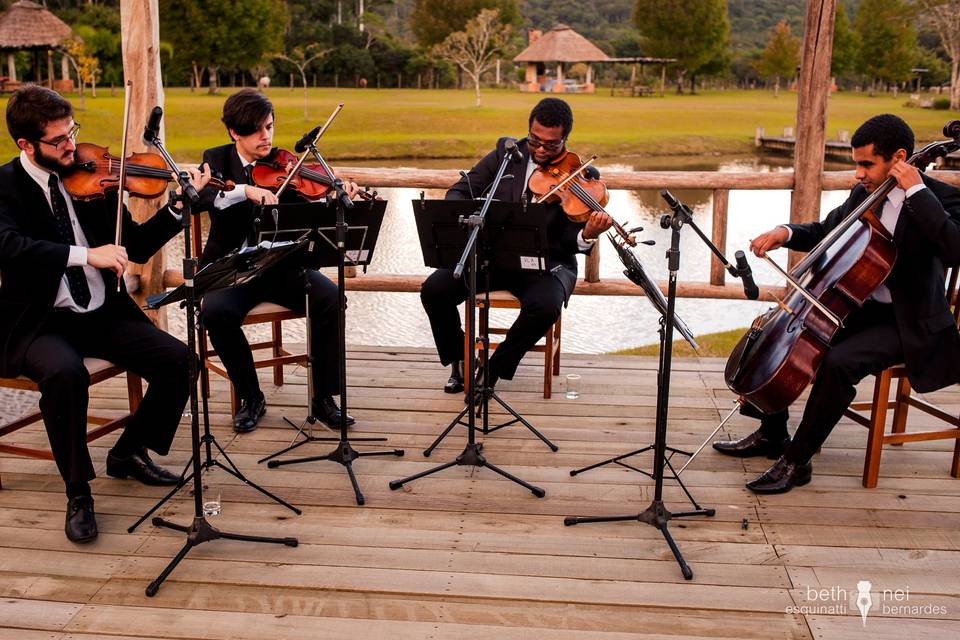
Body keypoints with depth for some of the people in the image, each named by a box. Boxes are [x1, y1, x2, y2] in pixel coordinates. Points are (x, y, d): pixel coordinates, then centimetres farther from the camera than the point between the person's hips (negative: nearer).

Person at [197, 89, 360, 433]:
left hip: (280, 264, 1)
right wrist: (244, 191, -34)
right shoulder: (216, 159, 3)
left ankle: (323, 397, -11)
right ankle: (251, 398, -9)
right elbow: (199, 198, -18)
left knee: (329, 299, -25)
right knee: (216, 312, -31)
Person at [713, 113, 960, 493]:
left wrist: (917, 190, -30)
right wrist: (785, 233, -2)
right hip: (860, 307, 8)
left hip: (907, 323, -8)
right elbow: (825, 232, 19)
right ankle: (771, 435, 14)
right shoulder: (865, 194, 5)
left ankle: (796, 461, -16)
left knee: (837, 362, -32)